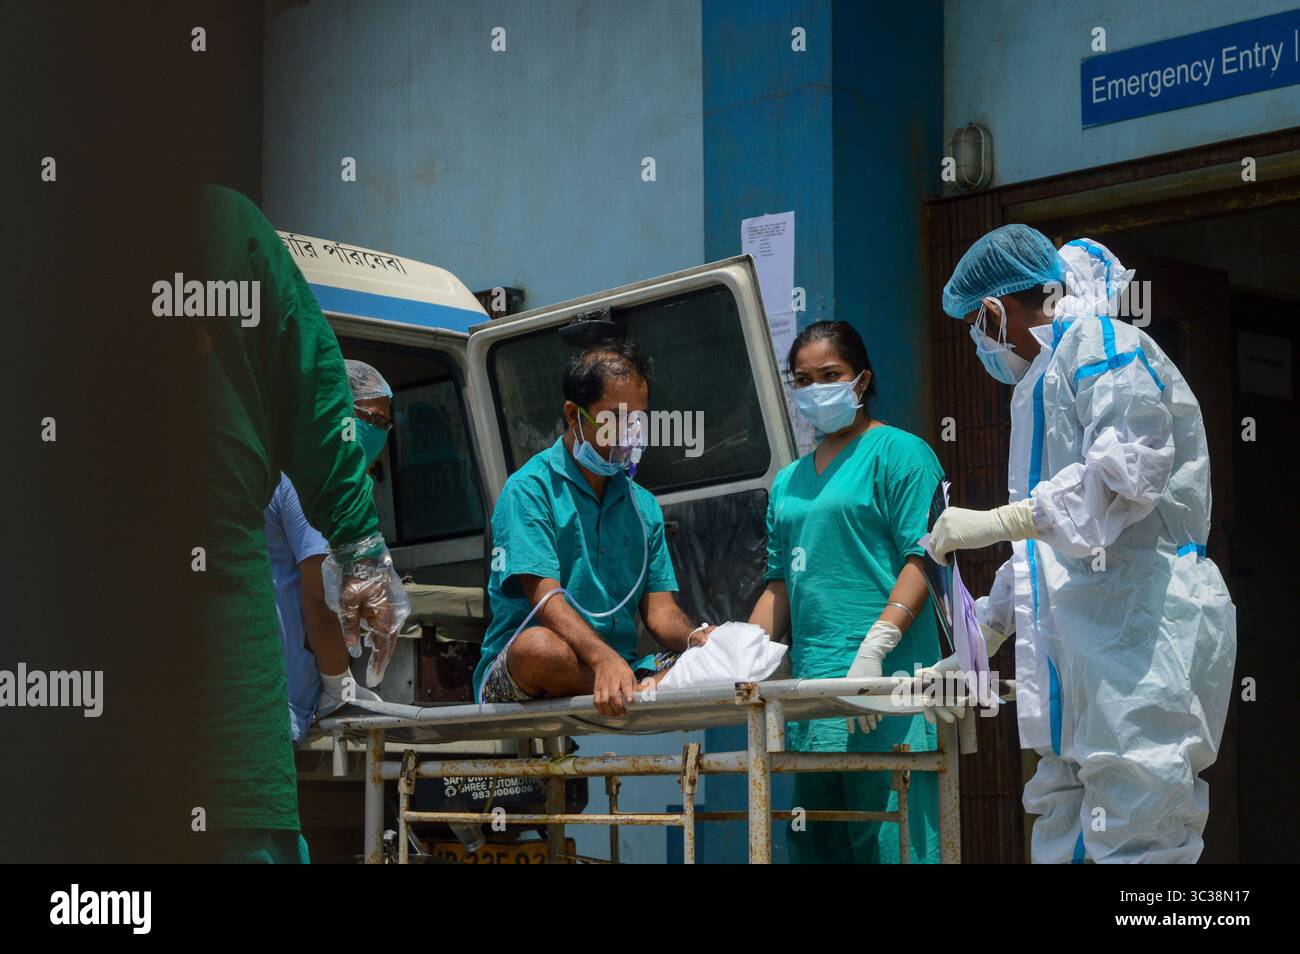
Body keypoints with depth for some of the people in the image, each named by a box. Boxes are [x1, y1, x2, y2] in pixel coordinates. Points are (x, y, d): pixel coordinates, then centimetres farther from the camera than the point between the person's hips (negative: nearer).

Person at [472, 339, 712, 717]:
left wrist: (696, 637, -13)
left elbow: (660, 610, 12)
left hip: (618, 669, 5)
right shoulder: (530, 488, -3)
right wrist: (604, 658, -35)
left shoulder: (643, 505, 18)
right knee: (540, 647, -40)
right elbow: (544, 597, -16)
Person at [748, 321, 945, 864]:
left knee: (885, 836, -10)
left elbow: (925, 558, -9)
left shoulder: (898, 452, 1)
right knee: (813, 842, 7)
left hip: (885, 678, -7)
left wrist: (875, 647, -20)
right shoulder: (787, 483, 23)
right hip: (810, 685, 7)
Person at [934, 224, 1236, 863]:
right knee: (1065, 839, 6)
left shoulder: (1096, 341, -3)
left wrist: (999, 521, -21)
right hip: (1084, 639, 10)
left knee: (1132, 839, -13)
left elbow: (1131, 463, -20)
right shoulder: (1044, 379, 28)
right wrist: (989, 619, 32)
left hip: (1137, 625, -10)